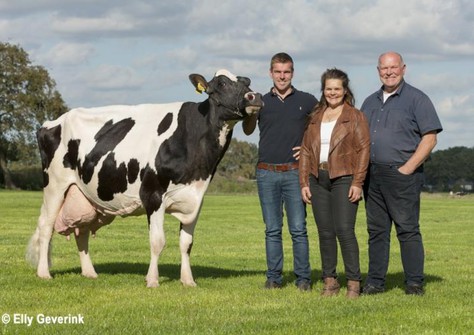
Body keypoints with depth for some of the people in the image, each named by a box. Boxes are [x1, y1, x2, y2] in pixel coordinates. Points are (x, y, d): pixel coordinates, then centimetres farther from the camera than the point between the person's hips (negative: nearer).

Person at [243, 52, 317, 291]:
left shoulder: (307, 101, 5)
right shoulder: (262, 102, 8)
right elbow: (248, 130, -2)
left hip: (295, 172, -1)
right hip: (266, 173, 2)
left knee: (298, 228, -2)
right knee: (272, 229, 6)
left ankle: (303, 278, 3)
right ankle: (273, 277, 11)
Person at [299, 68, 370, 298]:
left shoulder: (355, 117, 2)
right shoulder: (315, 117, 16)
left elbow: (363, 149, -5)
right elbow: (306, 150, 15)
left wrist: (357, 182, -12)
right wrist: (304, 182, 7)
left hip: (344, 179, -5)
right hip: (318, 179, 5)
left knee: (344, 230, -12)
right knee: (325, 232, 6)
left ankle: (353, 282, -6)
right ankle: (330, 281, 12)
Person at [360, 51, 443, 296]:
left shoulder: (416, 99, -1)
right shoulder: (371, 102, 18)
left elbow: (430, 138, -7)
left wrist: (407, 169, -13)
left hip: (401, 174, -6)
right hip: (372, 175, 6)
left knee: (407, 229, -6)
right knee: (376, 230, 7)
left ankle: (415, 283, -2)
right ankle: (375, 282, 11)